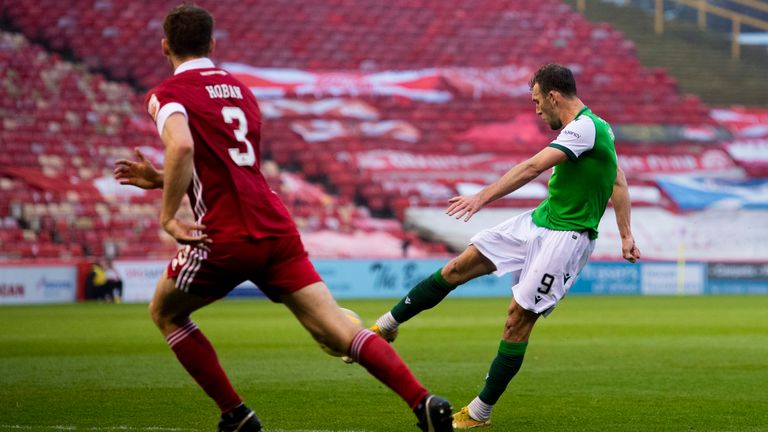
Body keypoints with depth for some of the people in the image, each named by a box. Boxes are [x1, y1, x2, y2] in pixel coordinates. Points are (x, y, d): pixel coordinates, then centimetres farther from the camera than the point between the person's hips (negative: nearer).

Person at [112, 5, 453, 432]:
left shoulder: (166, 94, 1)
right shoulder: (240, 89, 23)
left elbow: (182, 147, -22)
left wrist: (168, 216, -14)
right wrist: (158, 179, 33)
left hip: (227, 237, -5)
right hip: (277, 227, 5)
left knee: (165, 313, 20)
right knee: (335, 327, -2)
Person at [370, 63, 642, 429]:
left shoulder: (584, 127, -19)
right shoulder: (595, 126, 13)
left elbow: (534, 167, -29)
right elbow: (618, 182, 21)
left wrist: (483, 197, -32)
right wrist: (626, 234, 21)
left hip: (566, 237, -10)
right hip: (538, 221, 10)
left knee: (518, 319, -10)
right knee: (459, 267, 4)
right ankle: (387, 326, 14)